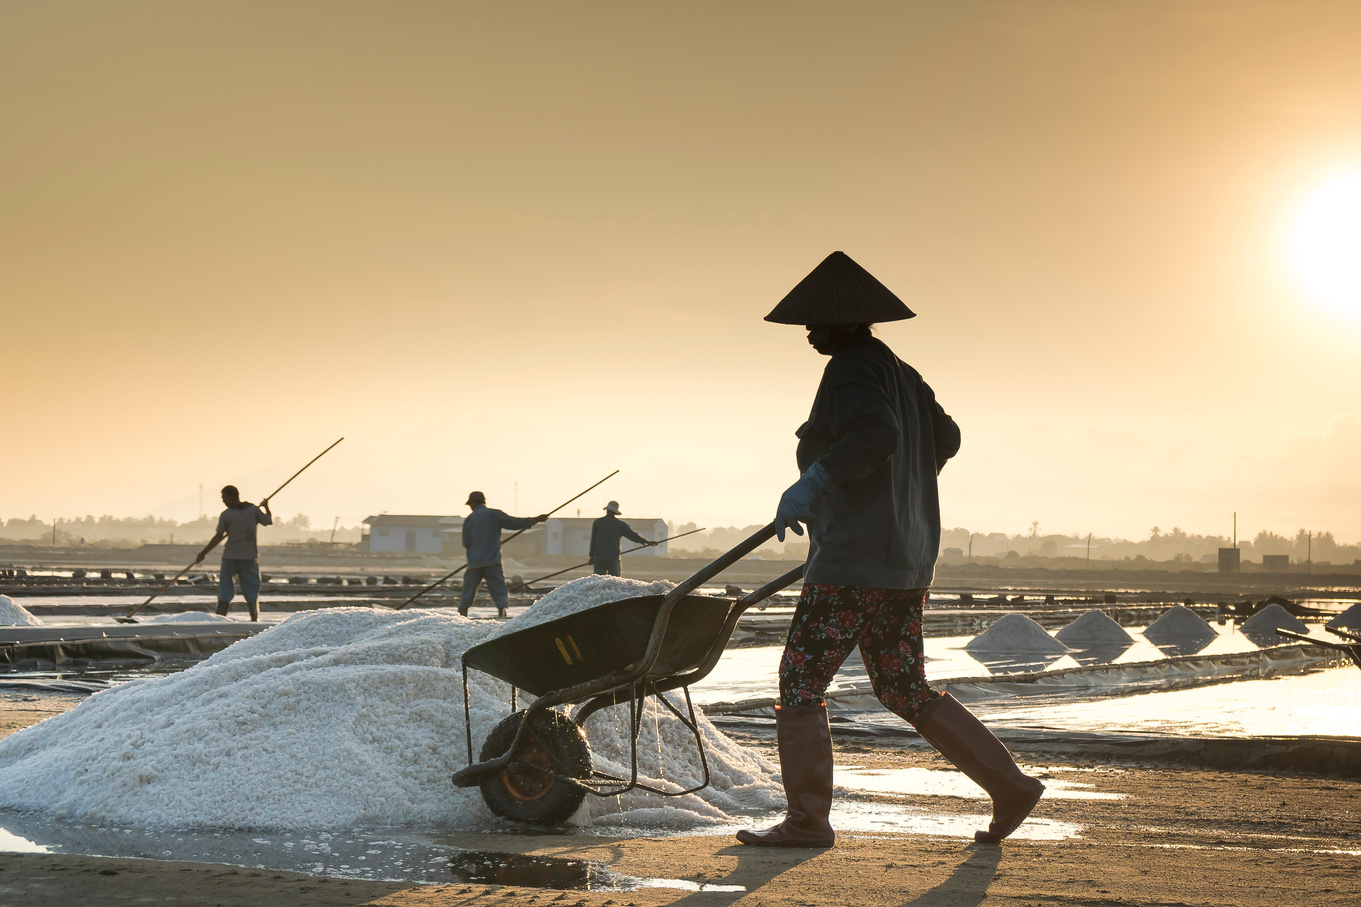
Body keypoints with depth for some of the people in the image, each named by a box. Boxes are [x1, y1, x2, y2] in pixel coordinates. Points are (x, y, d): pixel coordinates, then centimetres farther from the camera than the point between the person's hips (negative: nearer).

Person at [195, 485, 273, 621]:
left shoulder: (226, 515, -7)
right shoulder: (253, 509, -1)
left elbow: (218, 537, -9)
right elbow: (270, 521, 6)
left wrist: (203, 553, -2)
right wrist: (266, 507, 25)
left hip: (230, 556, -2)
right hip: (250, 555, 2)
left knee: (225, 588, 5)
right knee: (251, 589, 7)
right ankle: (255, 618, 3)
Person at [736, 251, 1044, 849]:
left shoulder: (852, 369, -11)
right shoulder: (899, 372, 17)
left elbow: (876, 434, -28)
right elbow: (945, 438, 27)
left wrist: (811, 485, -28)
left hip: (856, 560, -10)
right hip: (906, 558, 10)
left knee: (800, 680, -2)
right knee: (904, 690, 16)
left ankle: (807, 819, 1)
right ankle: (1010, 787, 13)